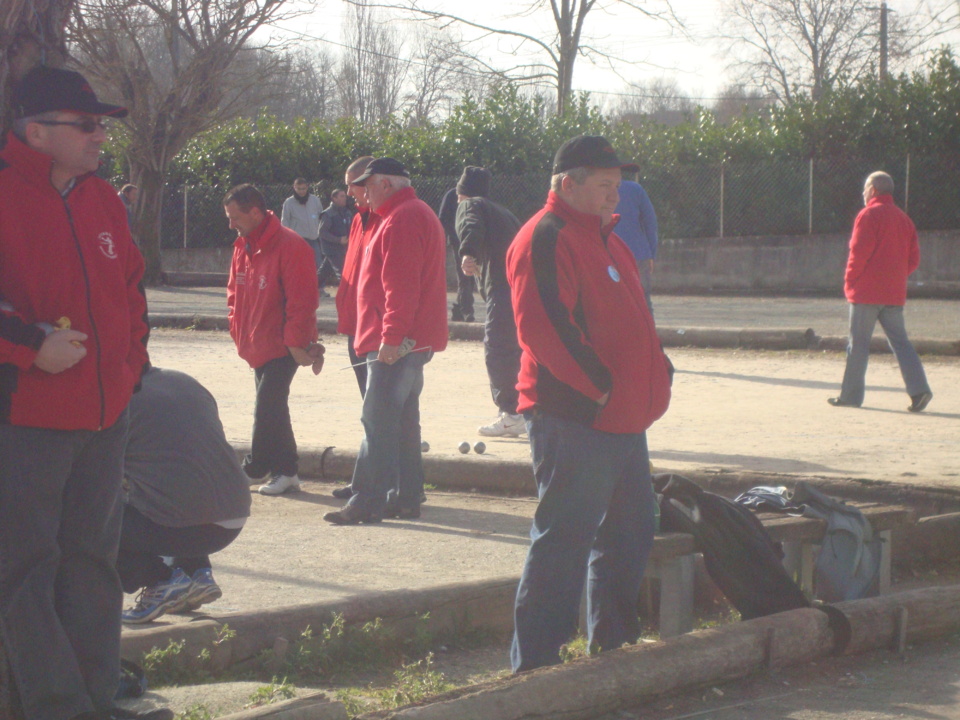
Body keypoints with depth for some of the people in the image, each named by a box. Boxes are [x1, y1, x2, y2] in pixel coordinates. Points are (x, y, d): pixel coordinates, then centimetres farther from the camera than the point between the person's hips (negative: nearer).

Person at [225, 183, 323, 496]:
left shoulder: (290, 246, -17)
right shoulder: (243, 247, 9)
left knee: (268, 407, -9)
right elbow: (235, 292, 16)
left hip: (282, 347, -8)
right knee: (273, 407, 11)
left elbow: (302, 300, -19)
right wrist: (238, 331, 4)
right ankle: (286, 472, 17)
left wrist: (296, 342, -19)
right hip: (256, 346, 8)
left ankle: (255, 468, 1)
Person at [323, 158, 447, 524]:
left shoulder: (401, 220, -14)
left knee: (377, 422, -10)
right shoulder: (420, 213, 21)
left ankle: (368, 501, -10)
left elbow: (401, 286, -23)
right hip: (415, 341, 11)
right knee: (404, 421, 13)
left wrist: (391, 336, -25)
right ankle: (405, 498, 17)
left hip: (395, 344, -11)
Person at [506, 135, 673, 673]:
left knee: (630, 535, 17)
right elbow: (544, 326, -24)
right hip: (573, 420, -10)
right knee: (564, 539, -7)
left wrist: (658, 370, 11)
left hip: (622, 419, 10)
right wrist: (599, 385, -20)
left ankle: (615, 646, 30)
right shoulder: (546, 240, -13)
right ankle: (535, 664, -1)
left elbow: (633, 317, 26)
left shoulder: (602, 237, 19)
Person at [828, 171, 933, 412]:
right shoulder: (903, 218, 14)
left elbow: (859, 252, -14)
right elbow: (913, 258, 12)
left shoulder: (868, 215, -7)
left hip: (867, 291, -6)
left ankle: (851, 394, 3)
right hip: (894, 293, 6)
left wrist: (849, 281, -3)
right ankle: (918, 389, -11)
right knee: (900, 341, 4)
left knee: (858, 343, 0)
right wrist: (897, 277, 17)